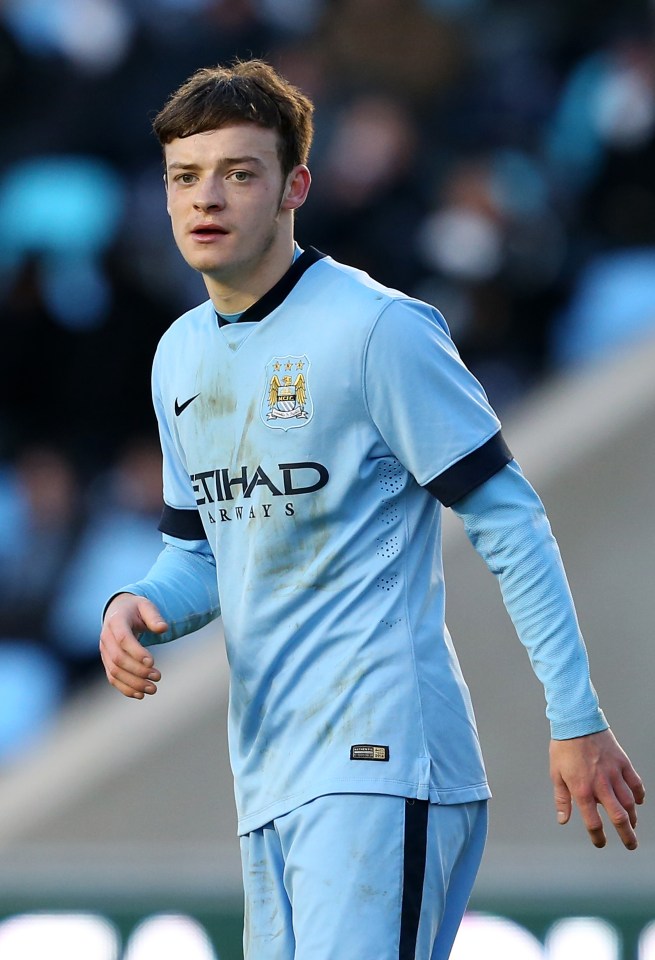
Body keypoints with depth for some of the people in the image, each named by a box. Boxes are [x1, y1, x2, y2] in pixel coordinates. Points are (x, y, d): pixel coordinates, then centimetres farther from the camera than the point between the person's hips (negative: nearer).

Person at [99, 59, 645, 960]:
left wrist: (577, 719, -10)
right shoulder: (180, 356, 15)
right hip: (266, 775, 8)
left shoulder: (377, 328, -9)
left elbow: (508, 521, -8)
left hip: (380, 752, -8)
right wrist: (140, 607, -1)